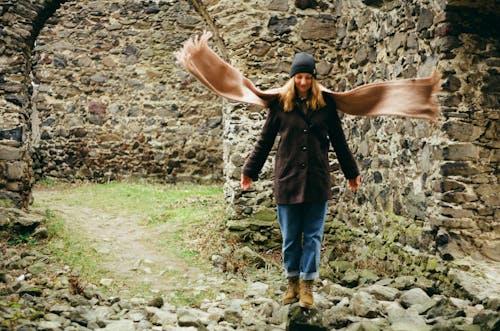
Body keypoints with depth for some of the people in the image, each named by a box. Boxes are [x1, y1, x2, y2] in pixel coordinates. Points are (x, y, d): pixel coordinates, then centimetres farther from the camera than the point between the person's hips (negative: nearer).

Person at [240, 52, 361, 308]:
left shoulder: (325, 103, 4)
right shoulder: (280, 102, 1)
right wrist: (250, 170, 9)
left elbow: (338, 140, 12)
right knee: (290, 237, 8)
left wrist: (351, 172, 17)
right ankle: (292, 283, 23)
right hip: (287, 179, 0)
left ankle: (307, 287, 14)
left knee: (313, 236, 5)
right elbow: (265, 140, 8)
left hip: (317, 180, 0)